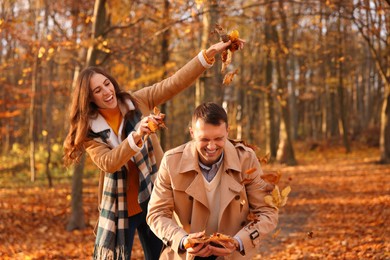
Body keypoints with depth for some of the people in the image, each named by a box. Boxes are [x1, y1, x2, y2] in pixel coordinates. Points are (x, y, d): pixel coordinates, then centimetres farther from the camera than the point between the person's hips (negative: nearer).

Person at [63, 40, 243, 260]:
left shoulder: (138, 101, -3)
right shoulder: (89, 131, -8)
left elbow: (175, 83, -11)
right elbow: (107, 163, -25)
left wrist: (209, 54, -22)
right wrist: (136, 136, -40)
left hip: (153, 200, 2)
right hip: (119, 208, -2)